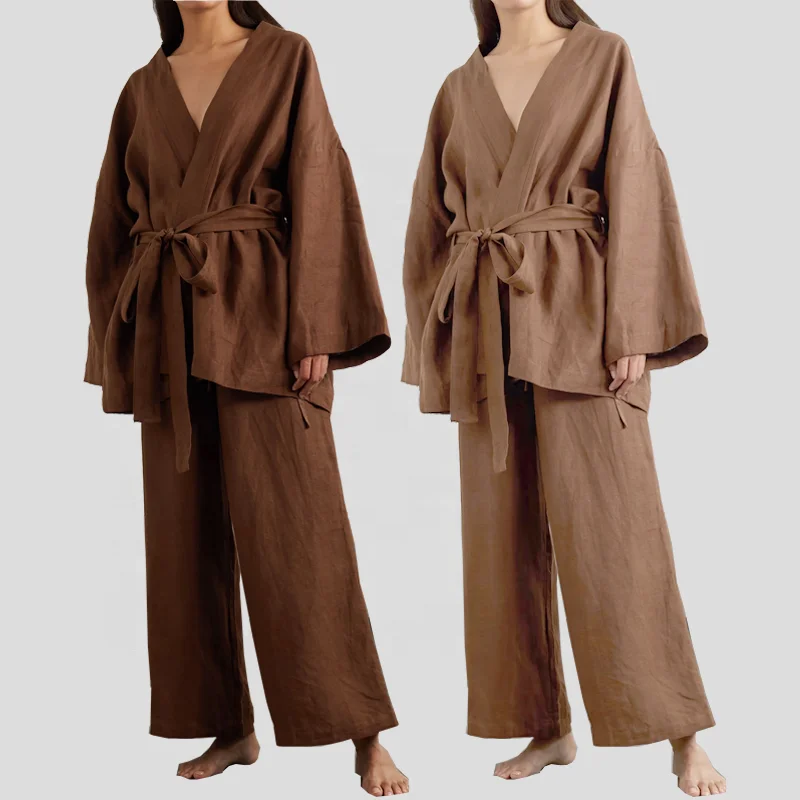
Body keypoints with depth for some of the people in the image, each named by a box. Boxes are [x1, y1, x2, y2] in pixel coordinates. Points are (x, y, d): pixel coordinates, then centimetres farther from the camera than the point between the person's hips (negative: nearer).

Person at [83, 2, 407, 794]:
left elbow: (318, 191, -4)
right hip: (169, 326, 5)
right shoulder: (144, 89, 14)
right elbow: (115, 223, 15)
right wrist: (116, 348, 9)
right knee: (187, 534, 4)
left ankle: (364, 735, -2)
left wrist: (314, 328, -13)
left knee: (293, 527, -9)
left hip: (257, 313, -4)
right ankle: (228, 728, 14)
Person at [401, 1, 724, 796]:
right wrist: (434, 352, 9)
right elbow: (434, 224, 15)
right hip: (486, 327, 4)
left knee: (610, 524, -8)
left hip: (574, 313, -4)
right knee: (504, 534, 4)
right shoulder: (460, 90, 14)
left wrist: (633, 330, -13)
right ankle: (547, 728, 13)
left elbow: (635, 192, -4)